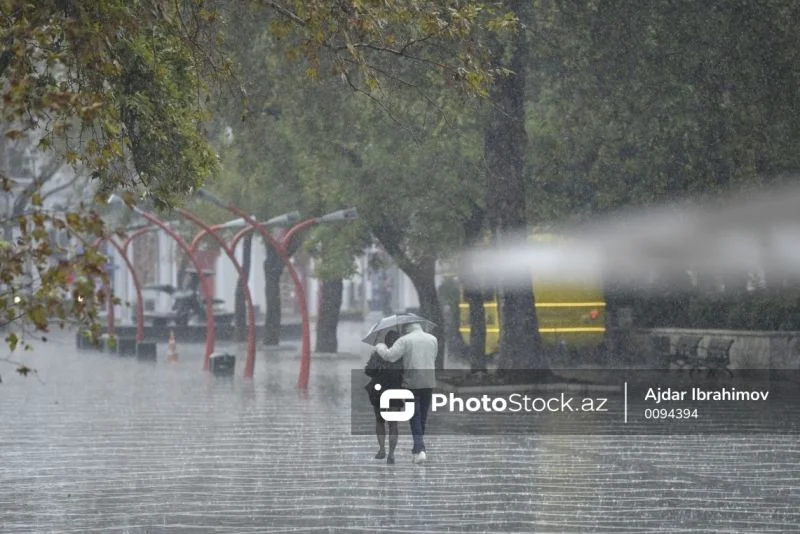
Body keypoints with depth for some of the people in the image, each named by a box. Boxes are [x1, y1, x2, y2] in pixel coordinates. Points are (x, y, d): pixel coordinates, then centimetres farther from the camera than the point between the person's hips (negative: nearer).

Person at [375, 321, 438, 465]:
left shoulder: (405, 340, -8)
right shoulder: (433, 339, 7)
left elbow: (390, 356, -17)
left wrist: (380, 347, 1)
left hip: (411, 383, -4)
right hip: (429, 382, 4)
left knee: (415, 417, -1)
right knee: (423, 416, 15)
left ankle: (420, 450, -13)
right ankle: (418, 448, 24)